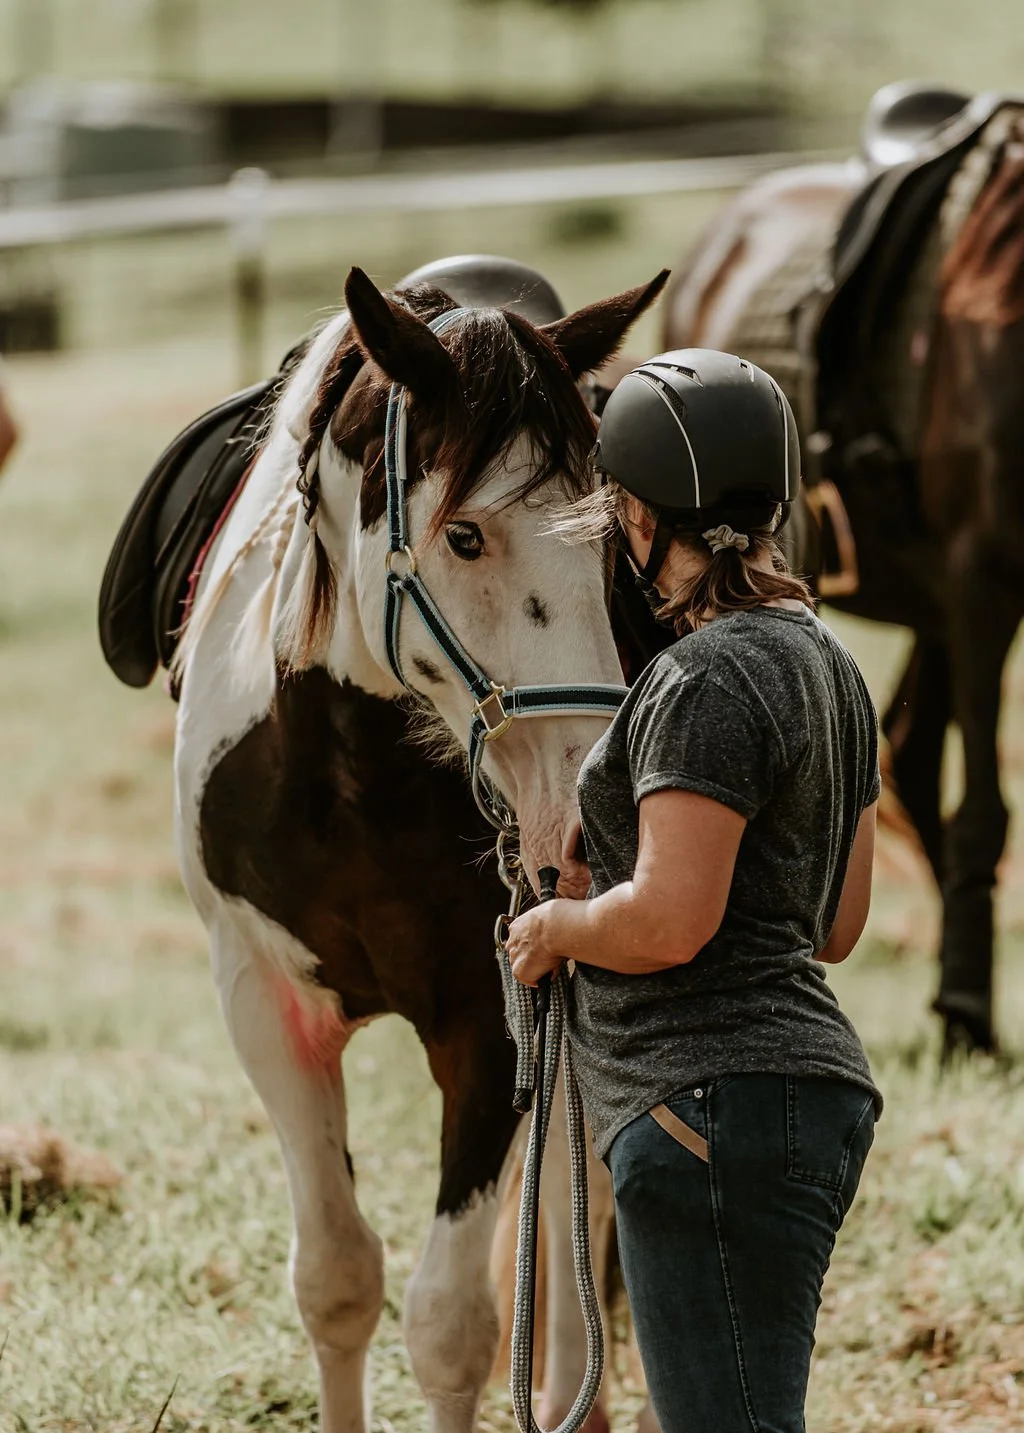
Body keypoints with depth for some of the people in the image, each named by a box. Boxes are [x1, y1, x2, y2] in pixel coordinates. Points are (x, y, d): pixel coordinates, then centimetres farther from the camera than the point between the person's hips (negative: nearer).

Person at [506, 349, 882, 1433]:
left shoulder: (706, 682, -16)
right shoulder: (823, 662, 14)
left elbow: (668, 923, -24)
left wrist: (555, 928, -4)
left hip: (714, 1106, -10)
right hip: (804, 1088, 11)